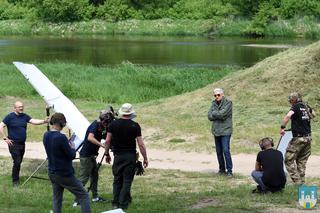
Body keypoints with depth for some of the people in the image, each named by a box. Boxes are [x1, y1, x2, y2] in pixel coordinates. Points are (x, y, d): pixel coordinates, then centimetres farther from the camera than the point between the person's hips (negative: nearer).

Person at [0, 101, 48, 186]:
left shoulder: (24, 116, 7)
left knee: (19, 162, 13)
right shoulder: (10, 116, -8)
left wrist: (43, 121, -22)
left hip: (22, 144, 6)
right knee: (17, 162, -9)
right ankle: (15, 180, 2)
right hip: (13, 144, -6)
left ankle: (16, 178, 26)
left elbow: (33, 121, -5)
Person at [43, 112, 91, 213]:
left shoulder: (46, 136, 2)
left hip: (52, 173, 8)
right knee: (83, 196, 1)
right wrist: (72, 147, 4)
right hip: (65, 174, -8)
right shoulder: (61, 137, -23)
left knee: (57, 199, 15)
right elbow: (72, 155, -15)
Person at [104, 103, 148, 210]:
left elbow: (107, 141, 1)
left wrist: (107, 154, 13)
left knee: (117, 180, 14)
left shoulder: (113, 124, 0)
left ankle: (115, 203, 12)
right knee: (127, 181, 3)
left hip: (118, 156, 2)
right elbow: (140, 144, -7)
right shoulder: (135, 126, -6)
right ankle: (123, 204, 1)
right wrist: (145, 158, 1)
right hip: (130, 156, -2)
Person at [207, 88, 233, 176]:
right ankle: (222, 169, 20)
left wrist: (214, 113, -3)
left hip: (225, 131, -6)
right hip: (216, 131, 6)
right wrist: (219, 115, -12)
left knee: (226, 151, -12)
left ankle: (229, 170, -7)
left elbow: (222, 114, -19)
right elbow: (209, 116, 1)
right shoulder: (214, 103, 11)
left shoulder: (228, 103, -7)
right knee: (219, 151, 10)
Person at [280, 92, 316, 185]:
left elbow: (288, 116, -29)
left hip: (298, 138, -7)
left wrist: (282, 127, -23)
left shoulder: (296, 107, -10)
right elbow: (313, 114, 32)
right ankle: (302, 182, 15)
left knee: (289, 160, 0)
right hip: (308, 137, 7)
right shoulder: (307, 107, 11)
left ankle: (297, 181, -7)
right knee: (302, 161, 16)